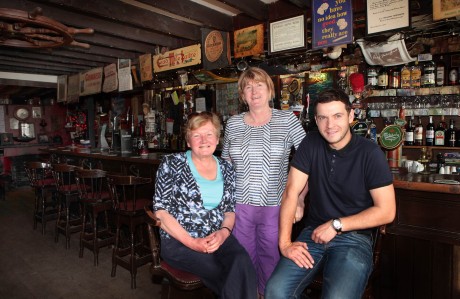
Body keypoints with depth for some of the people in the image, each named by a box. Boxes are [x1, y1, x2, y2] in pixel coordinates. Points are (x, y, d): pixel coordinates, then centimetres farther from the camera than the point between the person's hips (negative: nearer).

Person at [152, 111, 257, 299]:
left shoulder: (226, 169, 11)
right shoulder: (172, 164, -1)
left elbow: (230, 210, 13)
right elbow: (161, 210, -5)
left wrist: (224, 232, -9)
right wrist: (192, 242, -14)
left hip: (219, 238, 4)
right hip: (179, 241, -3)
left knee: (243, 263, -28)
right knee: (235, 278, -24)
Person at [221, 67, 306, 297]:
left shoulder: (287, 120, -4)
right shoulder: (233, 124, 3)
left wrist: (300, 199, -10)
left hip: (274, 206, -2)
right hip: (239, 205, 2)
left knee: (271, 258, 12)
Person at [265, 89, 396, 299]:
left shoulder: (370, 153, -8)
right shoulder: (311, 143, 0)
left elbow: (386, 211, -6)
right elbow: (291, 192, -3)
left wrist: (336, 225, -11)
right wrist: (284, 242, -11)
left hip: (354, 237, -2)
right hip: (313, 234, 2)